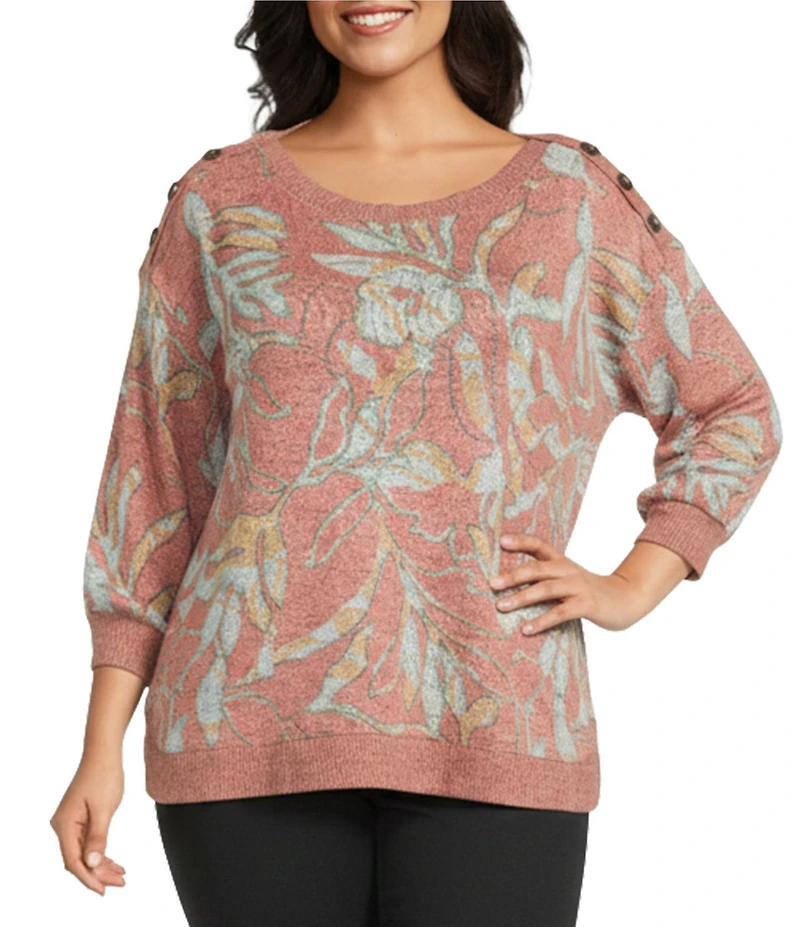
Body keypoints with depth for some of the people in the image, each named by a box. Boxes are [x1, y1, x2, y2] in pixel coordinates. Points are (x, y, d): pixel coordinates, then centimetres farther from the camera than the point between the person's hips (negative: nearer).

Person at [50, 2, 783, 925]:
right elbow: (153, 468, 10)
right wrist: (102, 746, 6)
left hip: (486, 735, 0)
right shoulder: (220, 199, 9)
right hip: (250, 725, 1)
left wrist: (631, 586, 3)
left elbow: (735, 410, 18)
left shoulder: (572, 193, 8)